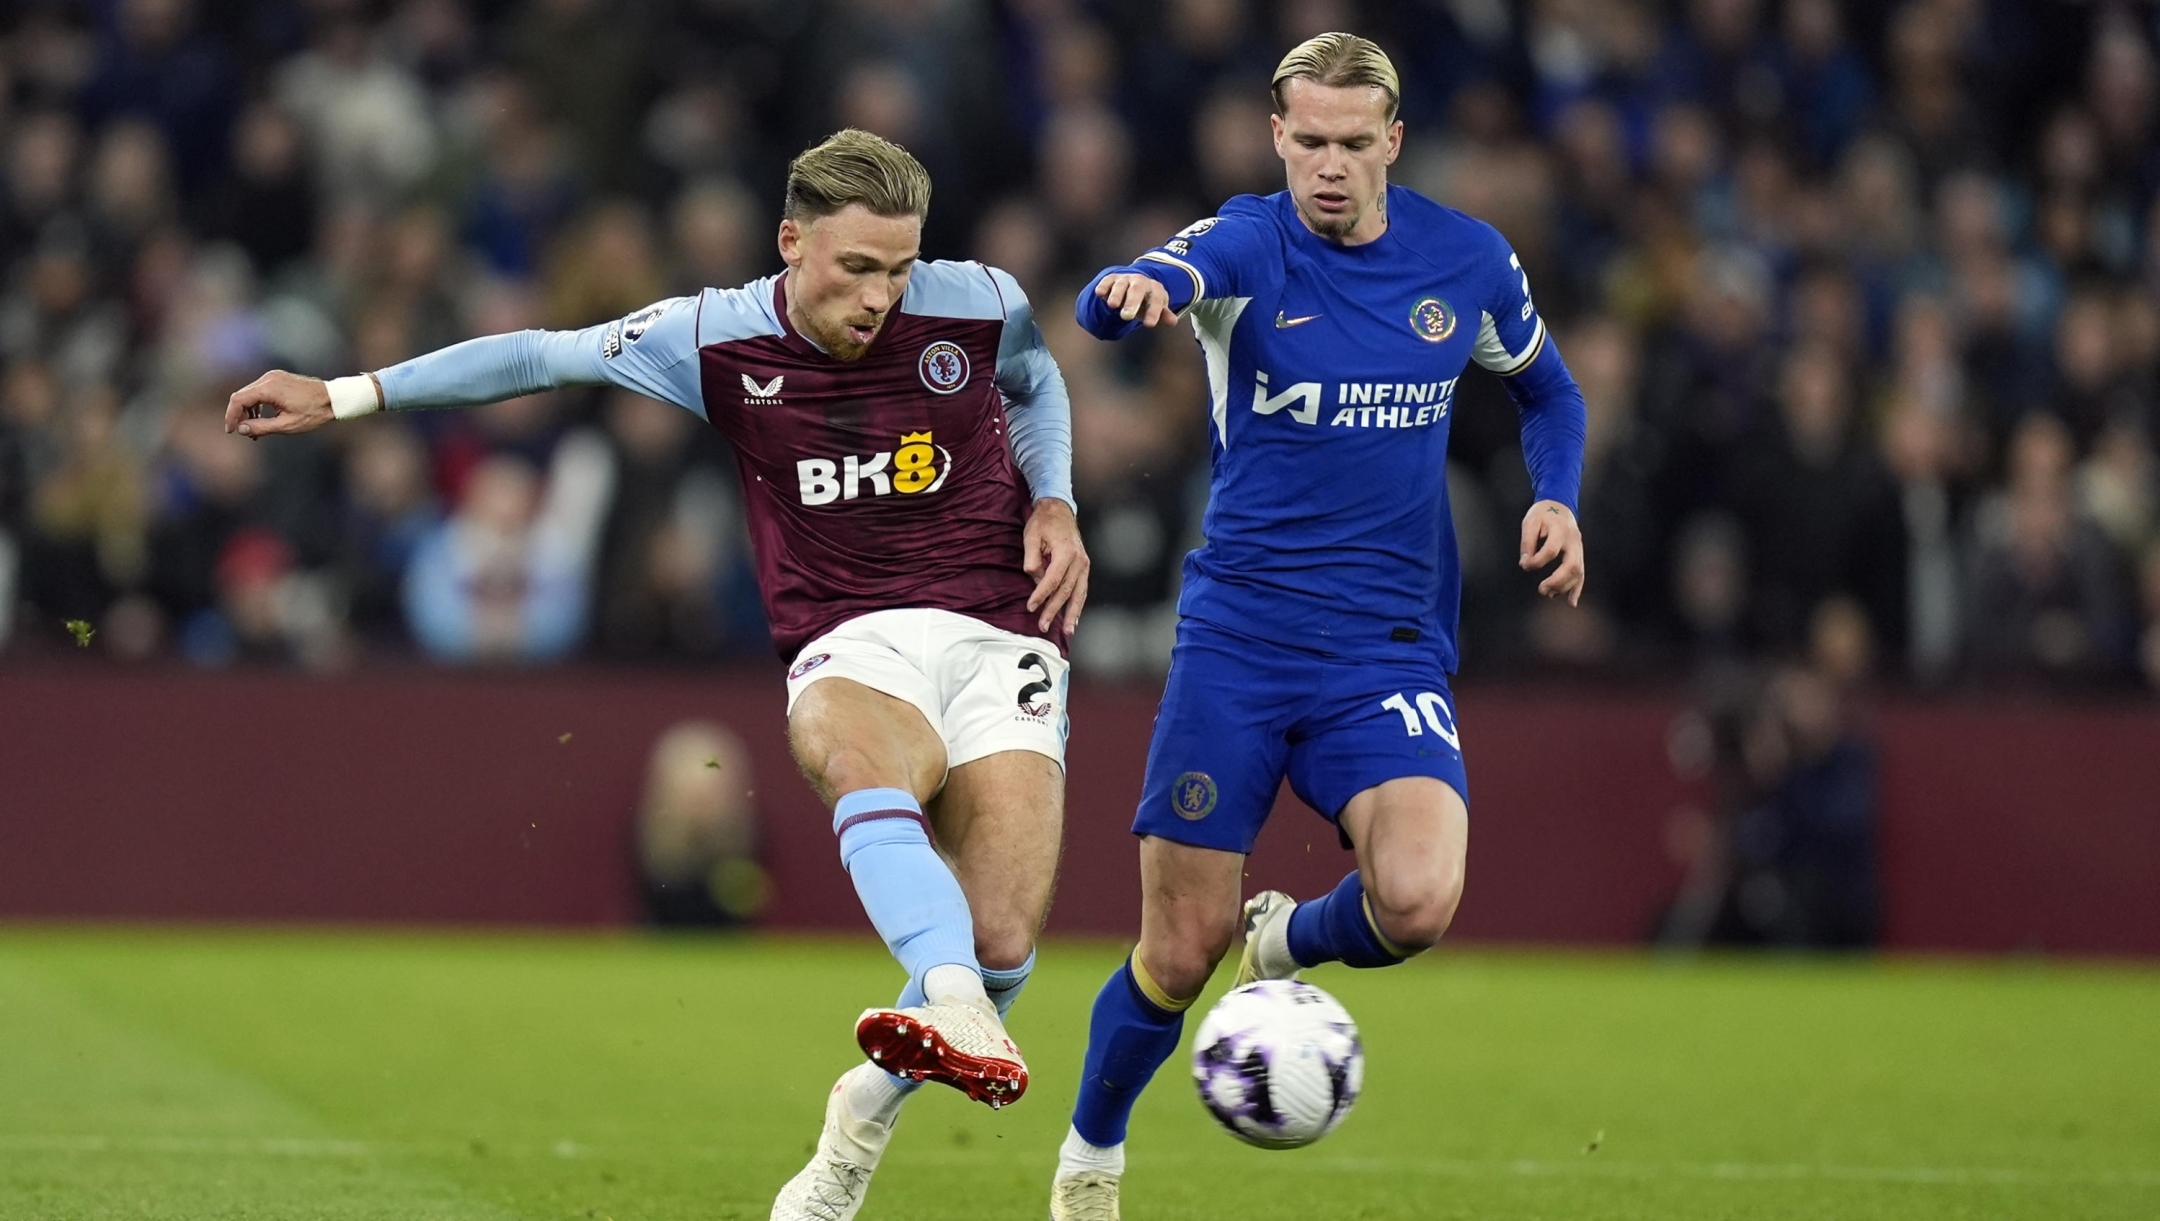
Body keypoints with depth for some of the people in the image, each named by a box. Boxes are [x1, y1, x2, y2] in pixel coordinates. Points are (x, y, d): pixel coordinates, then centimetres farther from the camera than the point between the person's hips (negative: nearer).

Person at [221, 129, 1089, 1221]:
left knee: (1002, 941, -16)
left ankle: (865, 1113, 12)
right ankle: (957, 1016, -61)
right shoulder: (720, 341, -2)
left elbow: (1035, 384, 24)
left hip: (999, 634, 1)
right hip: (852, 643, -1)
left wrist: (1055, 505, 6)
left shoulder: (978, 308, 0)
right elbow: (543, 357, 9)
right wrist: (343, 395, 9)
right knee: (855, 755, -41)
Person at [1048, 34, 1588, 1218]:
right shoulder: (1247, 245, -8)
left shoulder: (1469, 261, 2)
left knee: (1419, 900, -24)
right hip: (1235, 642, -1)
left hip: (1389, 652, 1)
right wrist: (1134, 291, -54)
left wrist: (1556, 500, 2)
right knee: (1179, 951, 0)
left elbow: (1545, 388, 22)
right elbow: (1108, 305, -30)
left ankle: (1293, 941, 12)